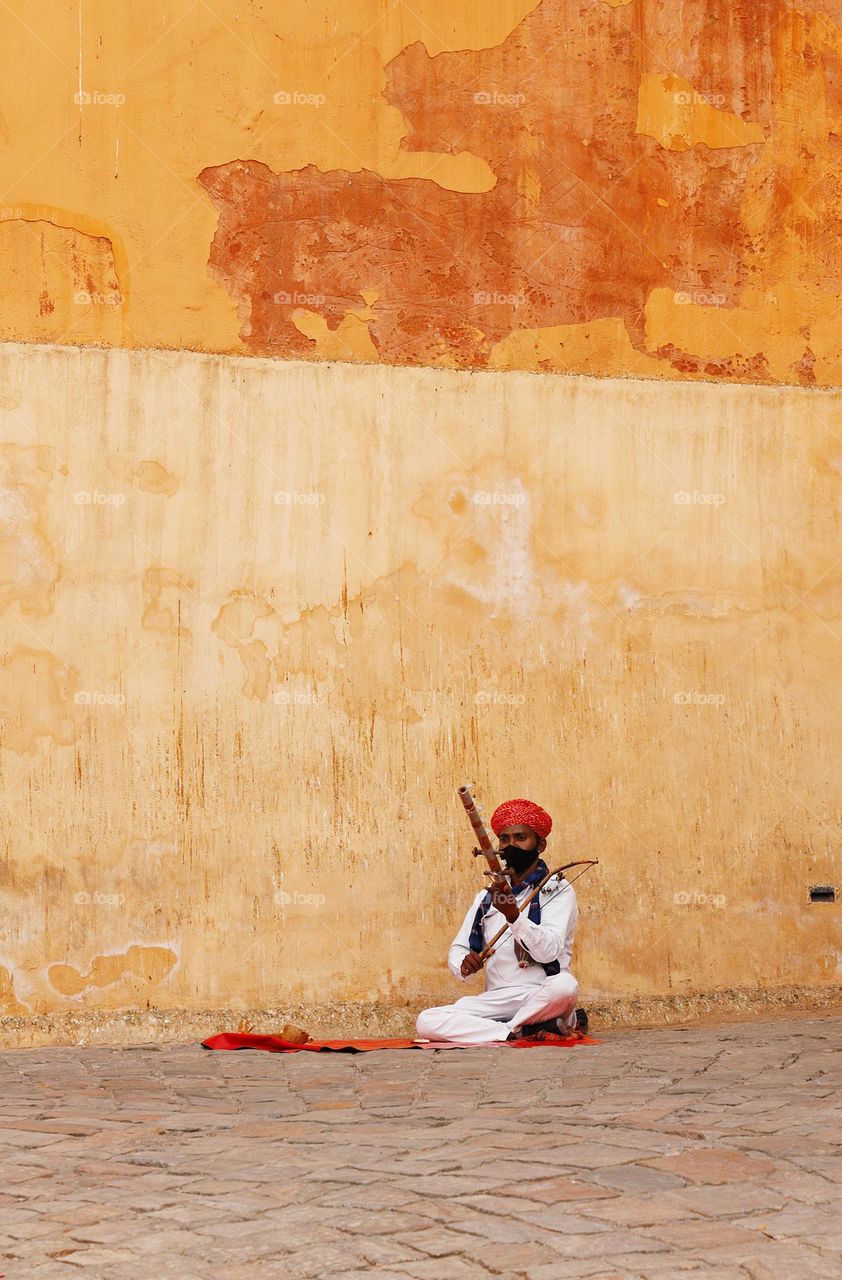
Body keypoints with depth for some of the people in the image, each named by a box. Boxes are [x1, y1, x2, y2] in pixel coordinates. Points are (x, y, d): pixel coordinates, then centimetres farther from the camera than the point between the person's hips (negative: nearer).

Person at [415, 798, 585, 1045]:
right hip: (496, 1000, 5)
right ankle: (527, 1030, -20)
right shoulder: (486, 898, 19)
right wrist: (464, 964, -10)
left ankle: (510, 1030, -15)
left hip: (543, 999, -5)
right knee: (426, 1022, -21)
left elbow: (548, 951, -13)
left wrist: (513, 914, -28)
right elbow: (457, 949, 15)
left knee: (564, 986, -40)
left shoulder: (557, 891, 3)